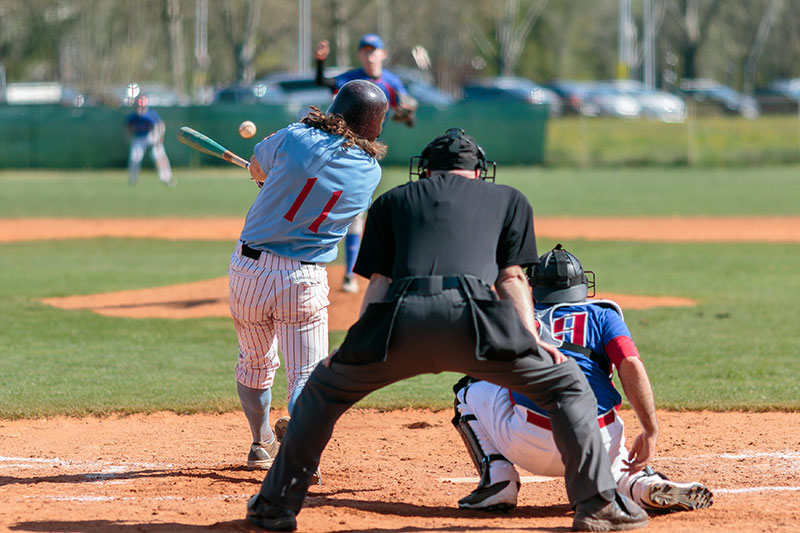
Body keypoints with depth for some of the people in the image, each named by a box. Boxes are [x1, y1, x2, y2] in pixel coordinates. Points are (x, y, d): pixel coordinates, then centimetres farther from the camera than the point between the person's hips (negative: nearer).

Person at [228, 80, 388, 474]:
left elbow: (257, 168, 10)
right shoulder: (370, 171, -2)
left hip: (249, 268, 1)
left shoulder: (295, 138, -9)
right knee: (307, 374, 1)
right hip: (304, 280, -1)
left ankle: (261, 443, 36)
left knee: (255, 363, 20)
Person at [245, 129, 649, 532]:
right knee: (566, 385, 17)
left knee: (324, 389, 27)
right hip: (470, 314, -2)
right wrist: (531, 339, 9)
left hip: (400, 317, 2)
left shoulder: (392, 200, 33)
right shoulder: (509, 200, 32)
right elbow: (512, 277, 18)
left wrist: (356, 346, 19)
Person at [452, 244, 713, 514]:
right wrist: (650, 432, -4)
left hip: (531, 445, -1)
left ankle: (497, 481, 6)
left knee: (472, 389, 25)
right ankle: (646, 484, 0)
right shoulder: (602, 315, 17)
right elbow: (631, 367, -1)